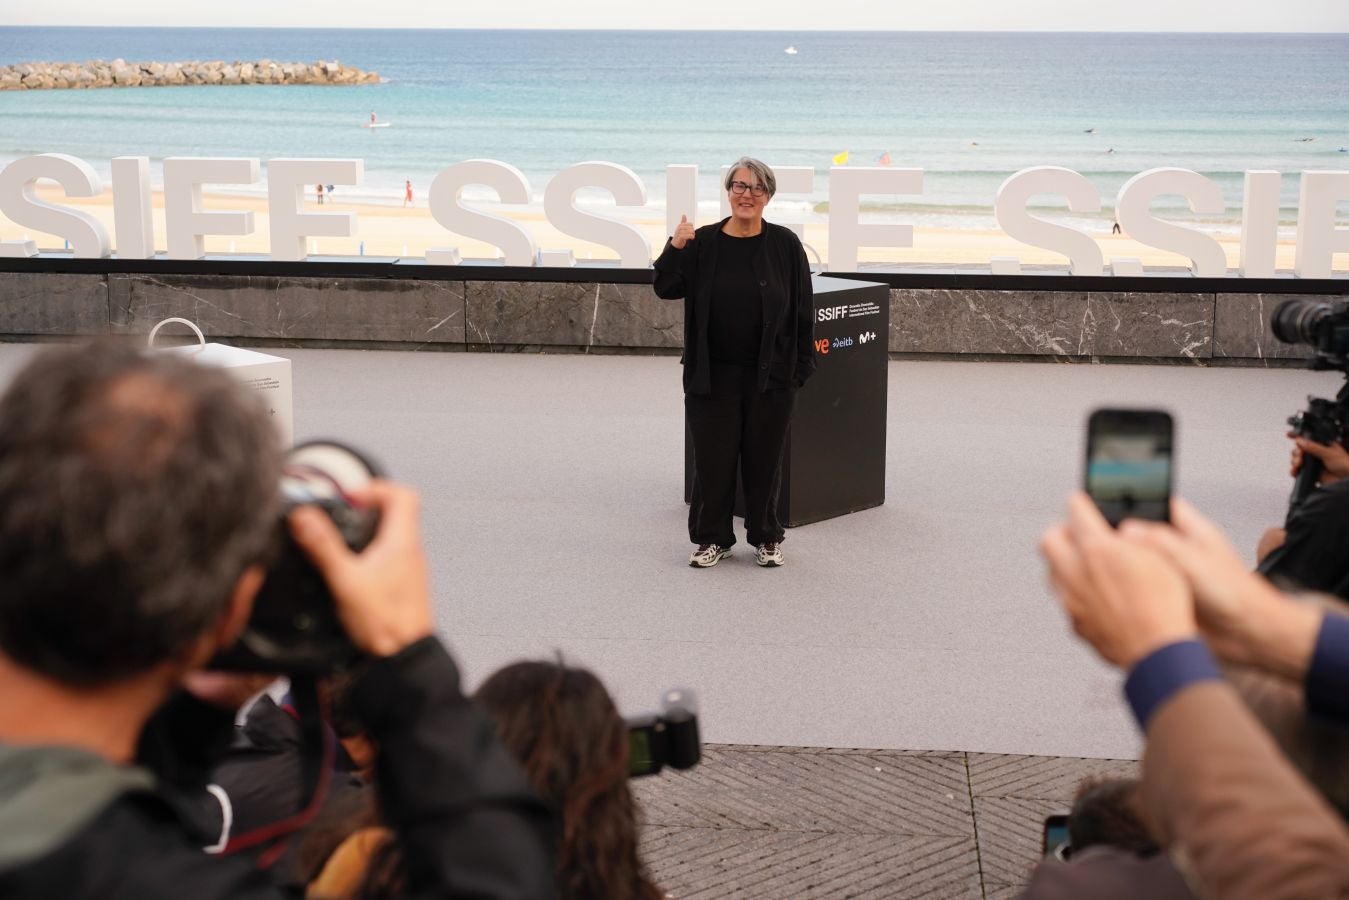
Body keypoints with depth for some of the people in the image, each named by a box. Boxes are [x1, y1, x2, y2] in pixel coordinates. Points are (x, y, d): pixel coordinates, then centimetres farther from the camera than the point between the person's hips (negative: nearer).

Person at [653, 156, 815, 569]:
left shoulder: (785, 245, -1)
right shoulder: (703, 243, 2)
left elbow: (803, 310, 1)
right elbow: (667, 288, -1)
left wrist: (801, 367, -2)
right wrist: (675, 249, -18)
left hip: (769, 375, -1)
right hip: (713, 375, 1)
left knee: (763, 458, 7)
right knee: (713, 457, 5)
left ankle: (766, 538, 23)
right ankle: (713, 539, 19)